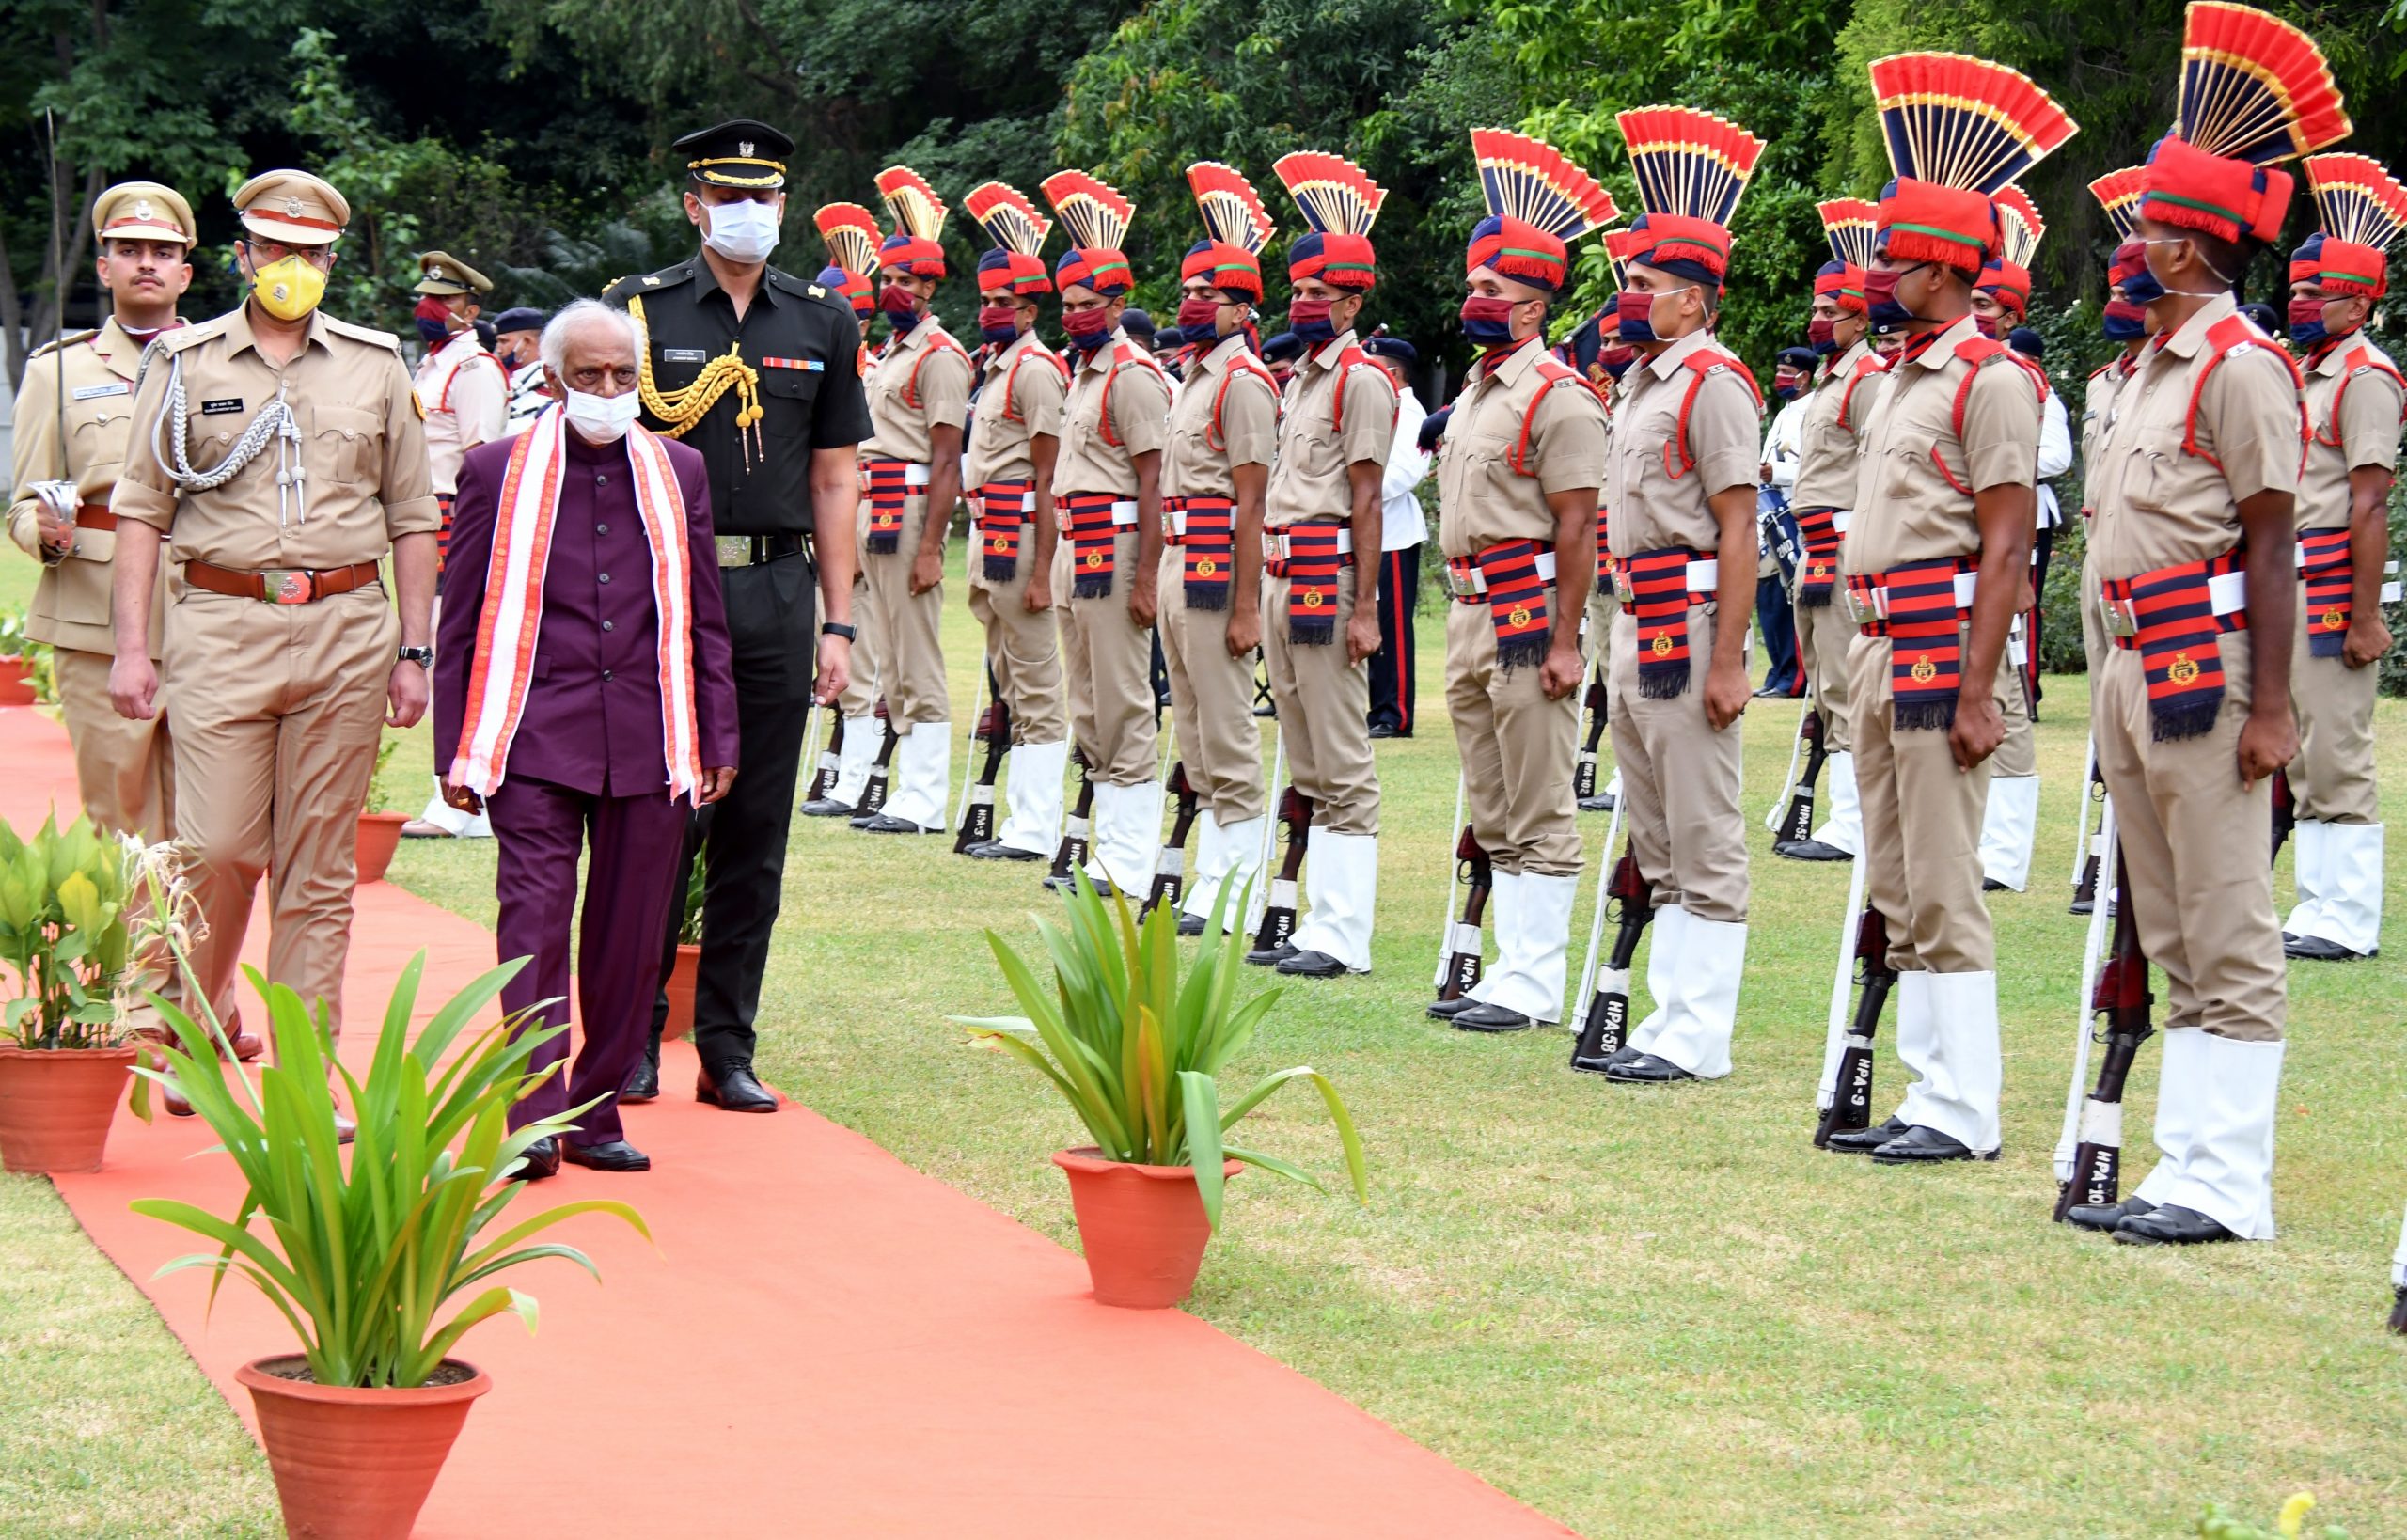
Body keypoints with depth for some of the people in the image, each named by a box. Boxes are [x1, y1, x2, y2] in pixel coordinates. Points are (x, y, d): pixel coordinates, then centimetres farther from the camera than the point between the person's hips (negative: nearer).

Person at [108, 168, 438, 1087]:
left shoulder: (376, 366, 11)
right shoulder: (185, 363, 7)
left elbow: (412, 518, 13)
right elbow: (141, 509, 6)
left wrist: (414, 650, 7)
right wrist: (132, 647, -1)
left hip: (347, 631, 1)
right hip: (221, 629, -1)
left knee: (320, 868, 3)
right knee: (219, 848, -8)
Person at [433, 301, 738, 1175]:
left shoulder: (679, 474, 14)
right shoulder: (498, 474, 6)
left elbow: (703, 620, 17)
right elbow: (461, 622, 7)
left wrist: (718, 740, 11)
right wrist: (457, 752, 3)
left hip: (651, 743, 3)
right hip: (532, 740, -3)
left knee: (628, 937, 5)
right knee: (535, 917, -12)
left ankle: (595, 1114, 14)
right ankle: (534, 1119, -14)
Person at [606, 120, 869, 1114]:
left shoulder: (822, 322, 10)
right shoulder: (641, 312, 1)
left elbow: (833, 480, 12)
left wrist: (836, 622, 7)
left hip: (778, 593, 3)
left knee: (755, 833, 5)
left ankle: (727, 1049, 12)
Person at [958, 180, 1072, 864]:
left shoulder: (1036, 370, -12)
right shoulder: (993, 366, 16)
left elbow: (1047, 481, -16)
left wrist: (1040, 572, -21)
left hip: (1018, 535, -10)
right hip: (987, 535, 10)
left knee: (1037, 690, -6)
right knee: (1011, 685, 13)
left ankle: (1036, 832, -6)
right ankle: (1023, 822, 18)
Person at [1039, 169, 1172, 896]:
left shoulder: (1133, 375, -11)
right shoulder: (1081, 372, 17)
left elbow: (1153, 483, -16)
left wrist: (1145, 577, -20)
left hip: (1115, 549, -10)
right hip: (1075, 549, 10)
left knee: (1124, 708, -8)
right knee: (1089, 711, 12)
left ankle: (1130, 873, -7)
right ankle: (1107, 856, 17)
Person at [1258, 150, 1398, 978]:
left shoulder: (1362, 381, -9)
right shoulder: (1302, 376, 17)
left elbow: (1366, 503, -14)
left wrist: (1363, 608, -18)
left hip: (1326, 581, -10)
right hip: (1282, 579, 10)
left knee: (1343, 769, -7)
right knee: (1309, 769, 13)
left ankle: (1345, 938, -6)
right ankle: (1322, 921, 18)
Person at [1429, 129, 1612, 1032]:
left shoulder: (1558, 399, -12)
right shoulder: (1474, 392, 16)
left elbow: (1576, 527, -15)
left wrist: (1564, 643, -20)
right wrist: (1463, 622, 20)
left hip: (1527, 615, -10)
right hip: (1469, 615, 10)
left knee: (1540, 815, -5)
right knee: (1494, 815, 13)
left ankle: (1535, 989, -3)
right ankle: (1512, 971, 19)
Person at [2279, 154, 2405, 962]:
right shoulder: (2304, 373, 17)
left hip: (2332, 592, -9)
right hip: (2286, 591, 9)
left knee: (2337, 758, -7)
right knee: (2306, 758, 11)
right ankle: (2320, 908, 16)